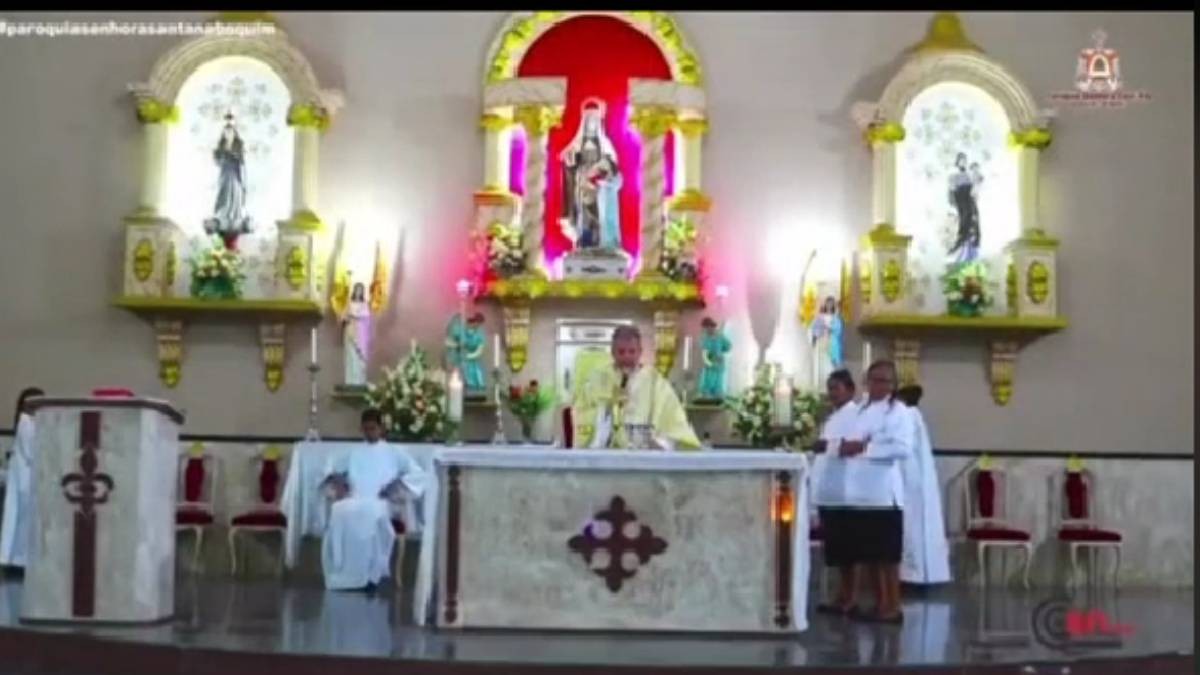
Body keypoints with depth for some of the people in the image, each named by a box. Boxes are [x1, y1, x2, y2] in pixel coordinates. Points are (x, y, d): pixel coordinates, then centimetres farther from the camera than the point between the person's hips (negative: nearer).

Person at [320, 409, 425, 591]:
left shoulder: (393, 453, 20)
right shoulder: (354, 453, 29)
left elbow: (417, 474, 11)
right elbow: (332, 471, 31)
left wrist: (397, 484, -6)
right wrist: (335, 481, 7)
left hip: (379, 503, -2)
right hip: (354, 501, 2)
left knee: (372, 514, -41)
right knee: (339, 512, -36)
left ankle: (370, 574, -34)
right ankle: (342, 575, -33)